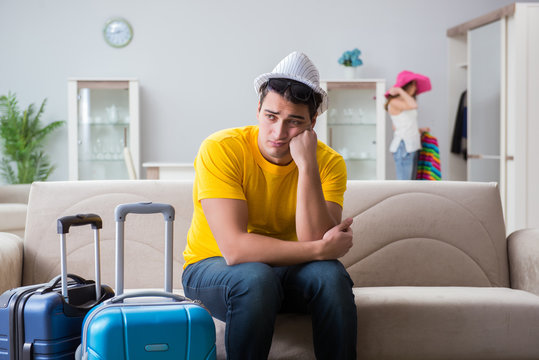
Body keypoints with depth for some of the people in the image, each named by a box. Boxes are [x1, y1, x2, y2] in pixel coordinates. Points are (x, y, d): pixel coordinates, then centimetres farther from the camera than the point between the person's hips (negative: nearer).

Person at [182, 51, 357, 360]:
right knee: (256, 278, -35)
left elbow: (314, 241, -24)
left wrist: (307, 166, -31)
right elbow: (235, 248, -28)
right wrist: (320, 249, -27)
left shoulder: (329, 163, -11)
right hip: (213, 266, -2)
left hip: (286, 271, 3)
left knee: (330, 274, -28)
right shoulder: (220, 149, -20)